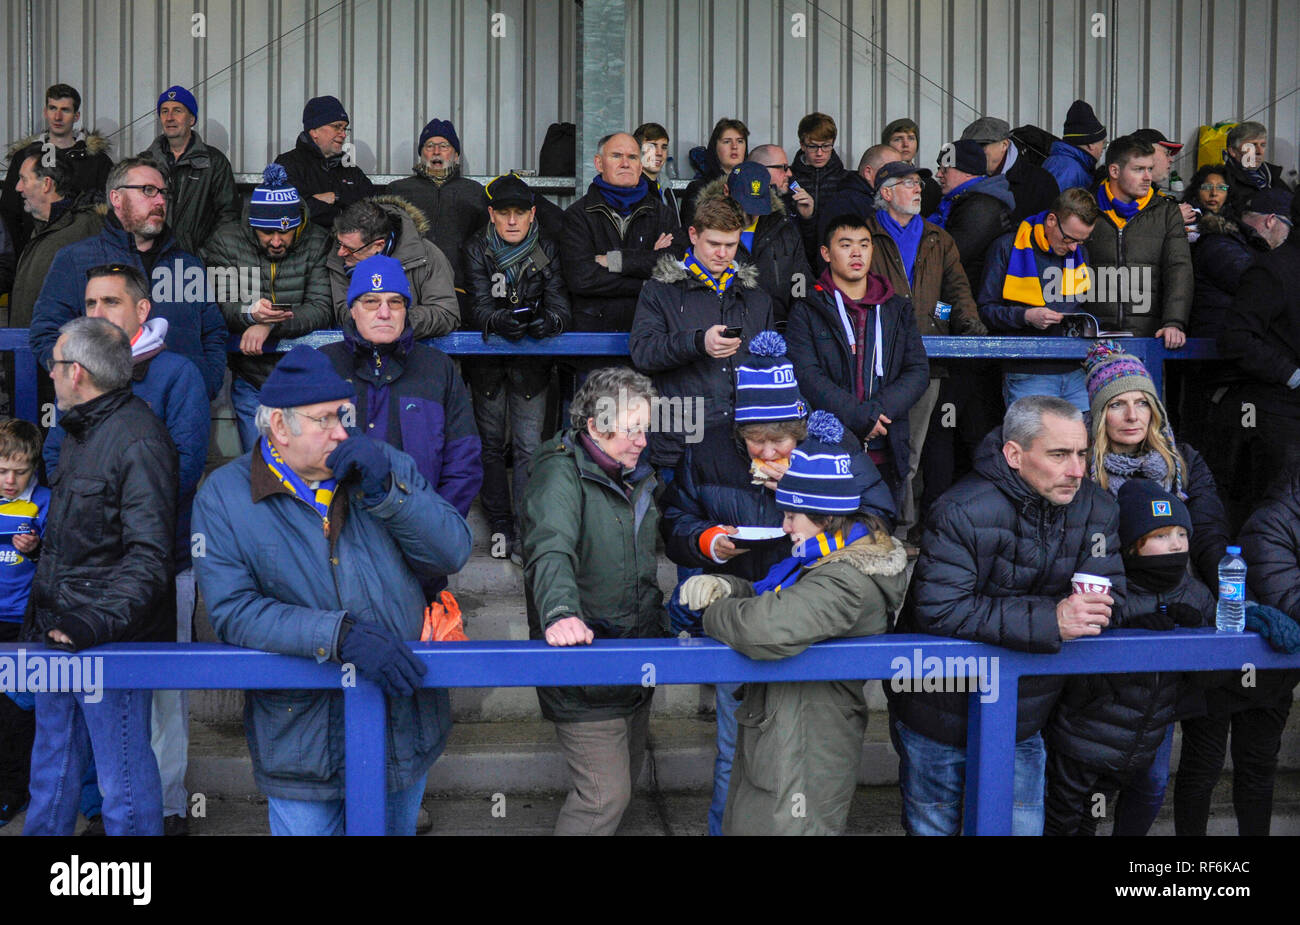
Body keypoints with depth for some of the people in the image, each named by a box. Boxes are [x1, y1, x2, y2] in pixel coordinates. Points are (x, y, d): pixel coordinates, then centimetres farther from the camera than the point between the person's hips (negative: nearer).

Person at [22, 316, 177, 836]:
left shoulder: (138, 440, -17)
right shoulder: (79, 432, 14)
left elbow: (148, 556, -22)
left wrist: (94, 624, -30)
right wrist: (40, 613, 20)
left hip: (113, 638, -9)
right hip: (60, 635, 9)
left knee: (123, 777, 0)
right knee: (51, 767, 20)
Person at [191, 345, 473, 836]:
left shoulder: (388, 465, 2)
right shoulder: (222, 496, -6)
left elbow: (454, 553, -4)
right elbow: (233, 610, -16)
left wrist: (386, 492, -18)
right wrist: (340, 634, -27)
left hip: (405, 728, 3)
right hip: (301, 736, -3)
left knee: (395, 826, 21)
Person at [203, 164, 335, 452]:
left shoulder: (317, 243, -6)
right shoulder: (225, 241, -5)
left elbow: (322, 309, -16)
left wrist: (269, 326, -30)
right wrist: (248, 312, -34)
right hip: (250, 379, 1)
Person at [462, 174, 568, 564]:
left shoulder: (547, 254, -2)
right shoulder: (478, 251, -4)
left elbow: (560, 309, -11)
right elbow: (479, 309, -15)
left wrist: (548, 321, -35)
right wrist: (499, 321, -38)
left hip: (532, 363, -1)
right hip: (488, 359, 1)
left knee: (529, 448, -7)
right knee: (490, 444, 7)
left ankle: (526, 531, -3)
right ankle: (500, 525, 20)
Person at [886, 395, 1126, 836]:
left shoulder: (1097, 508, -5)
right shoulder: (963, 512, -24)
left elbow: (1110, 596, -6)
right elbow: (940, 611, -32)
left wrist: (1088, 610, -29)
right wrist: (1049, 620, -36)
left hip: (1022, 725, 4)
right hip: (939, 717, -4)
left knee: (1023, 827, 11)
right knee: (932, 827, 13)